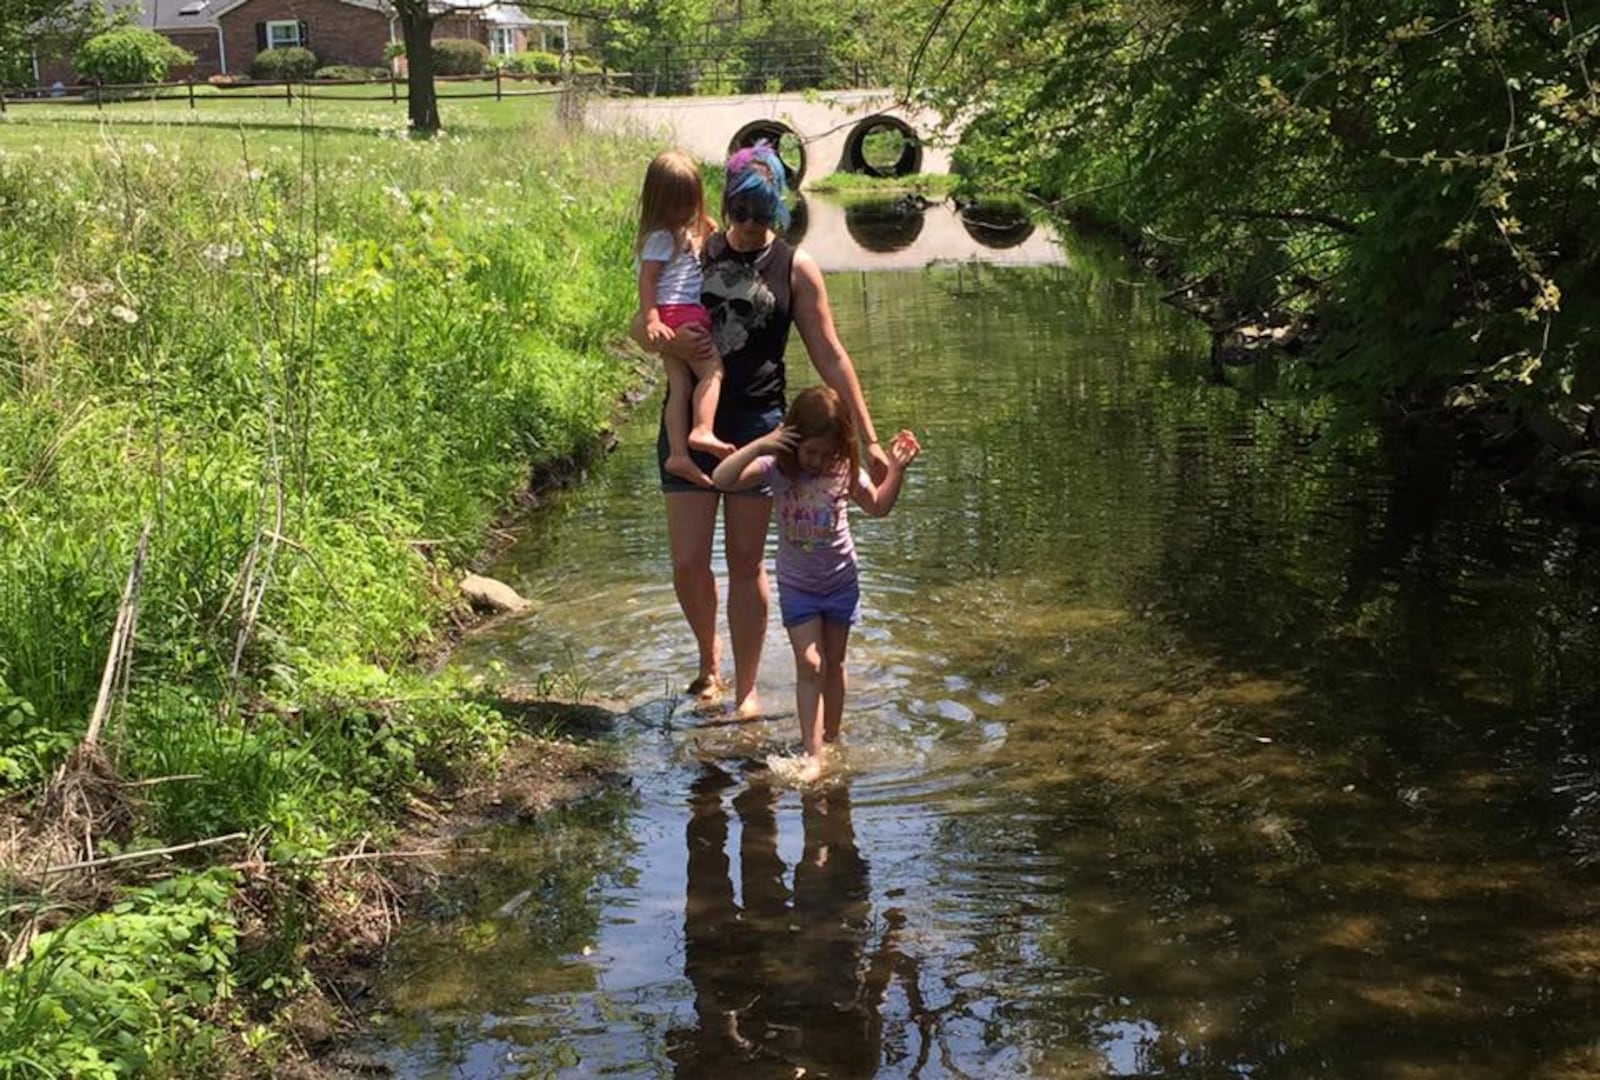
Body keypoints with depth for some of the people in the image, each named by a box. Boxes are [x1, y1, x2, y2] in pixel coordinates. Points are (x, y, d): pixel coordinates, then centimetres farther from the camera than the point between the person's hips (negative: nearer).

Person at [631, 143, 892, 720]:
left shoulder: (795, 268, 2)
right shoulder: (694, 255, 7)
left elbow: (830, 357, 2)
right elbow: (640, 325, 11)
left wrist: (869, 439, -1)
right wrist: (666, 342, -14)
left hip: (757, 423, -2)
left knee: (746, 562, 4)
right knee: (687, 564, 1)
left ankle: (746, 690, 17)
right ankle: (709, 660, 29)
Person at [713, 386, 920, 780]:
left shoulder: (845, 470, -10)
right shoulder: (778, 468, -16)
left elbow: (878, 506, 7)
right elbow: (722, 479, -28)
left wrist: (896, 470, -6)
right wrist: (758, 446, -37)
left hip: (841, 582, 2)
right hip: (797, 585, -2)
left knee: (833, 663, 14)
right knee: (809, 666, -9)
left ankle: (831, 738, 29)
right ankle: (812, 754, -10)